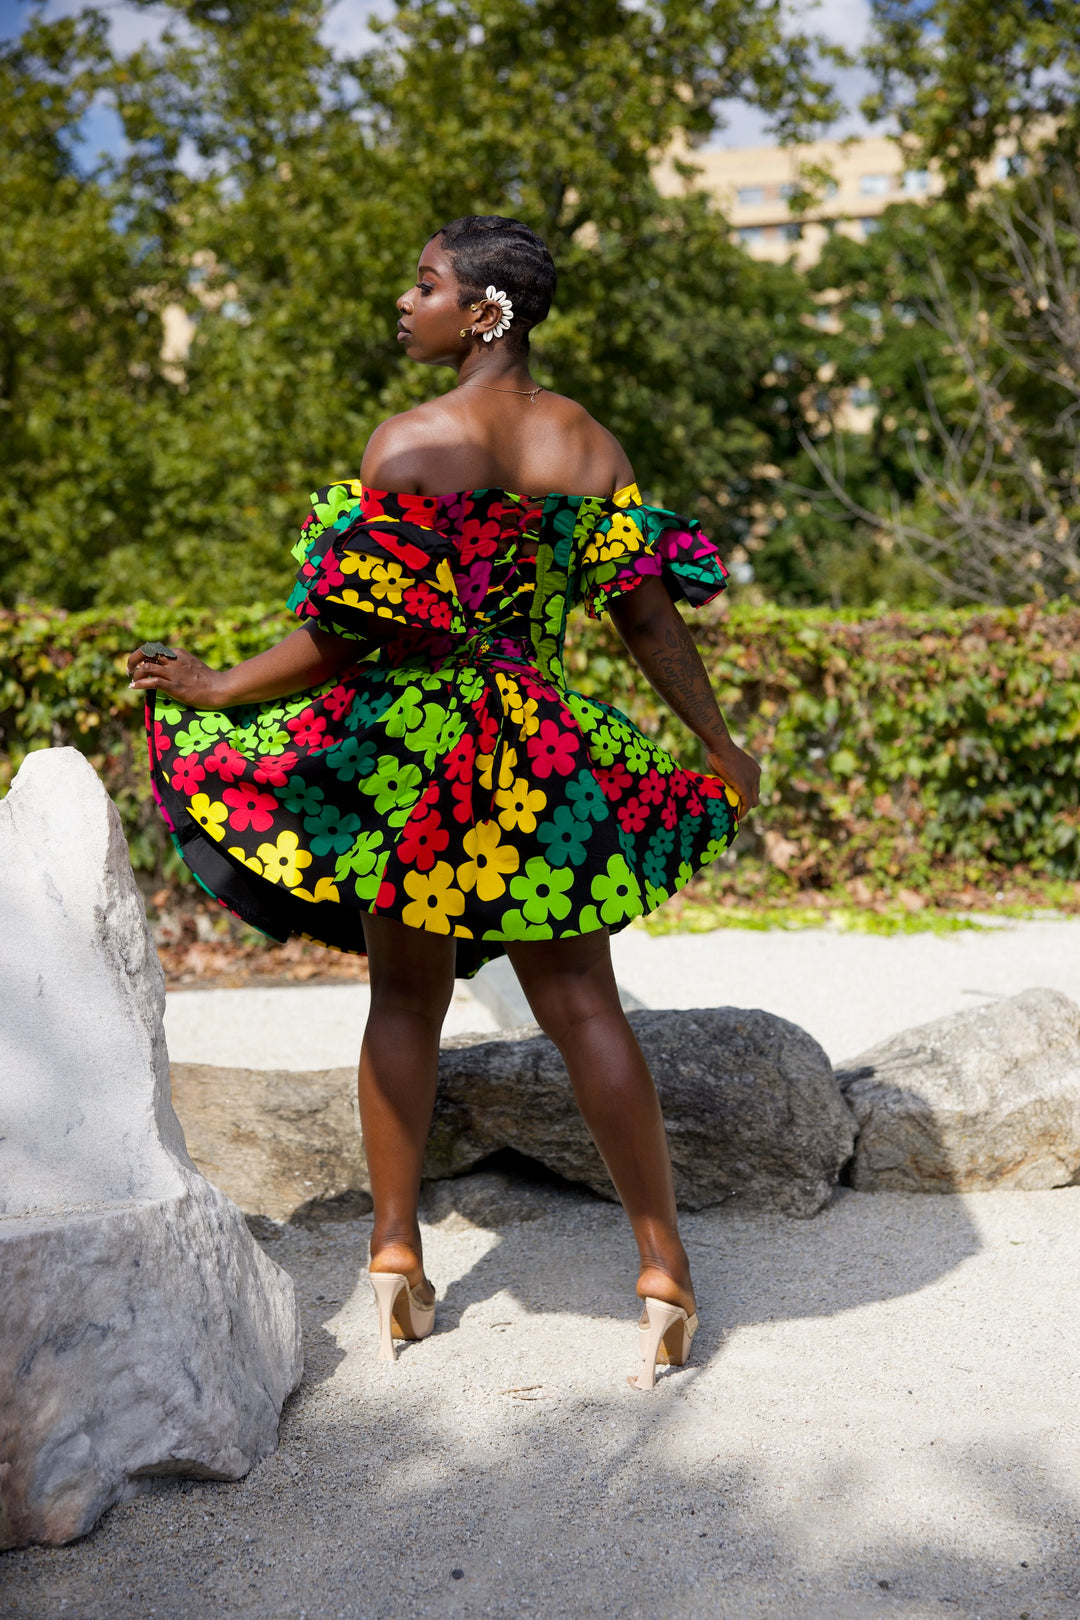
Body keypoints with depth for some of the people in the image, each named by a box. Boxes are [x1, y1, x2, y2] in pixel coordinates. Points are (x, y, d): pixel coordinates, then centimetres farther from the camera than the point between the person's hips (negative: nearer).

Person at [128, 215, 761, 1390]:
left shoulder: (409, 445, -14)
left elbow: (351, 634, -16)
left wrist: (217, 690, -3)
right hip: (542, 760, 3)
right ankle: (663, 1265, 9)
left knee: (406, 1000, 14)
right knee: (582, 1011, 6)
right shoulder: (591, 447, 1)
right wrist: (718, 747, 11)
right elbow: (647, 614, 1)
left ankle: (397, 1256, 22)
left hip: (408, 758, -3)